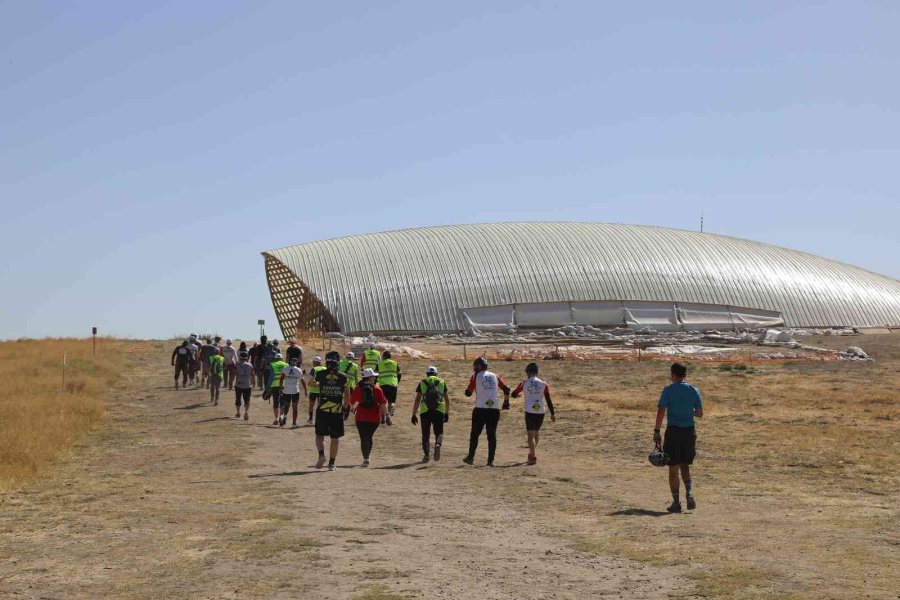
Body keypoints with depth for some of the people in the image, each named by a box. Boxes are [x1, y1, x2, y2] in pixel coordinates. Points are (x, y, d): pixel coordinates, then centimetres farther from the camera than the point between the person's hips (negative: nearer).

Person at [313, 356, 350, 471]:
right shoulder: (343, 377, -2)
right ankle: (331, 463, 12)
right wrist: (345, 407, 21)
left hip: (322, 410, 0)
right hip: (337, 411, 1)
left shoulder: (320, 374, -4)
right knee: (335, 438, 10)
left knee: (319, 435, 12)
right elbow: (347, 395, 6)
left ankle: (321, 454, -12)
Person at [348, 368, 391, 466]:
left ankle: (366, 458, -16)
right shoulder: (377, 389, -2)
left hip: (361, 417, -1)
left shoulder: (358, 388, -1)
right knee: (369, 437, 19)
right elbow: (383, 404, -6)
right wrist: (386, 415, 0)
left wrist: (352, 409, 33)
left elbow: (352, 402, 12)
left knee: (364, 438, -1)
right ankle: (366, 457, 25)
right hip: (375, 418, 1)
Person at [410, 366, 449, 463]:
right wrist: (447, 413, 23)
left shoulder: (422, 383, 11)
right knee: (439, 432, 9)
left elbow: (417, 400, 5)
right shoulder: (442, 382, 14)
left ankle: (427, 454, 3)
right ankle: (438, 445, -22)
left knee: (426, 434, 11)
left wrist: (414, 414, 7)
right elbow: (447, 399, 14)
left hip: (425, 411, 0)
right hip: (439, 411, 0)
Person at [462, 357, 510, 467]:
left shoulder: (476, 376, 1)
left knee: (475, 434, 8)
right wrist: (506, 402, 25)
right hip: (494, 409, 3)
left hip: (480, 409, -3)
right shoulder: (495, 376, 13)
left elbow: (468, 393, 1)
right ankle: (490, 460, 3)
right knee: (492, 435, 7)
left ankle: (471, 457, 7)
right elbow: (506, 389, 13)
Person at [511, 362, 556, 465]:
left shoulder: (524, 383, -2)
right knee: (537, 432, 22)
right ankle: (532, 453, 36)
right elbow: (548, 399, 3)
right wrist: (552, 414, 9)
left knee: (531, 434, -4)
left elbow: (513, 394, 7)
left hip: (529, 411, -3)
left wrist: (518, 394, 31)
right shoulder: (543, 384, 2)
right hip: (541, 411, 3)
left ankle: (533, 457, -16)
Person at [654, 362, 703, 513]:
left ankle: (676, 503, 6)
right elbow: (699, 414, 7)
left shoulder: (668, 390, -5)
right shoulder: (693, 390, 4)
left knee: (673, 469, 5)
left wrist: (656, 431, -6)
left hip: (673, 431, -3)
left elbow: (661, 412, -12)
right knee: (685, 467, 17)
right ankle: (690, 494, -4)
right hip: (690, 431, 3)